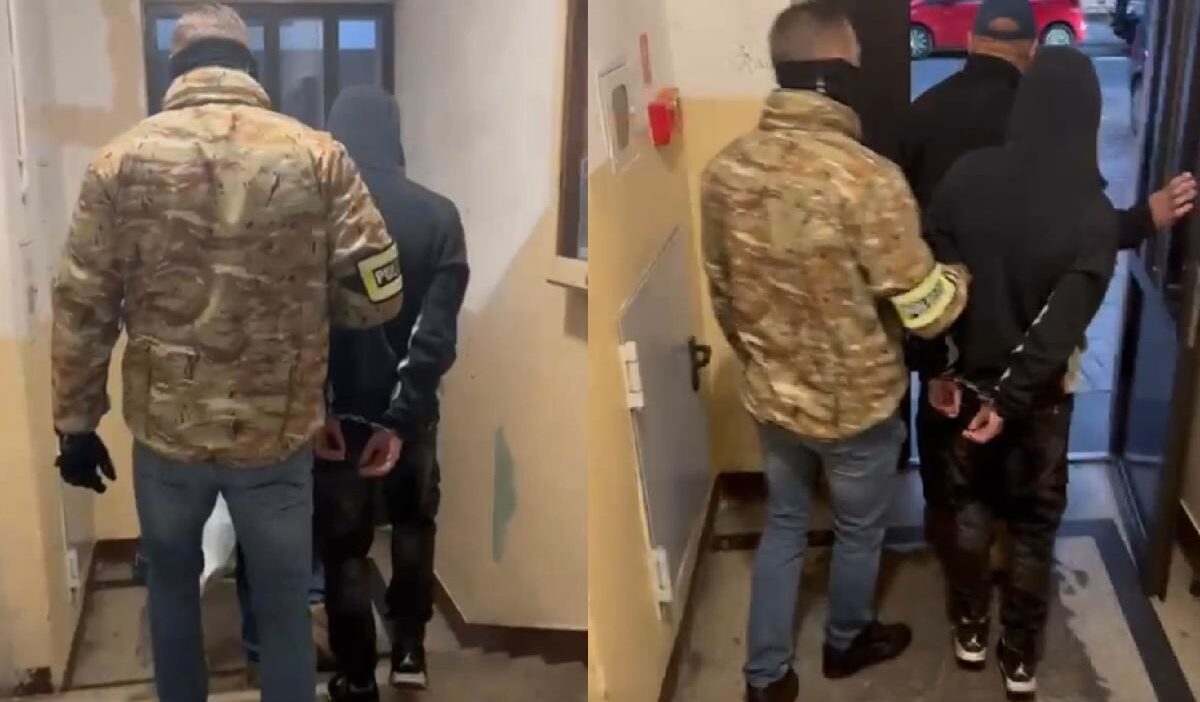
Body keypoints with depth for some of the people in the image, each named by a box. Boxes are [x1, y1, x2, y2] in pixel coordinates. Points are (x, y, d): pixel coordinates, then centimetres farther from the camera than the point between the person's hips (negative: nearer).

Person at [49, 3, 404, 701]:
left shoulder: (122, 159, -4)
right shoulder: (318, 155, -7)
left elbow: (80, 311, -3)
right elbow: (379, 294, -9)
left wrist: (76, 425, 8)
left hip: (166, 428, 1)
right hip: (279, 430, -1)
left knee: (172, 580, 27)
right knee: (283, 601, 18)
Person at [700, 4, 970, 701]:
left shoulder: (726, 169, -10)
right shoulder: (869, 179, -28)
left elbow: (722, 293, 3)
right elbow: (928, 311, -22)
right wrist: (964, 272, 0)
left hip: (772, 397, 5)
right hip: (858, 404, -4)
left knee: (784, 525, 24)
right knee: (860, 531, 22)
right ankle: (847, 642, 46)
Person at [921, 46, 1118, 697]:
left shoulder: (968, 177, -14)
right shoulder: (1094, 214, -20)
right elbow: (1063, 324, -21)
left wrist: (937, 368, -2)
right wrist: (1011, 397, -14)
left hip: (970, 377, 2)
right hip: (1040, 393, -2)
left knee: (970, 507, 21)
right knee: (1033, 526, 15)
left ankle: (969, 632, 35)